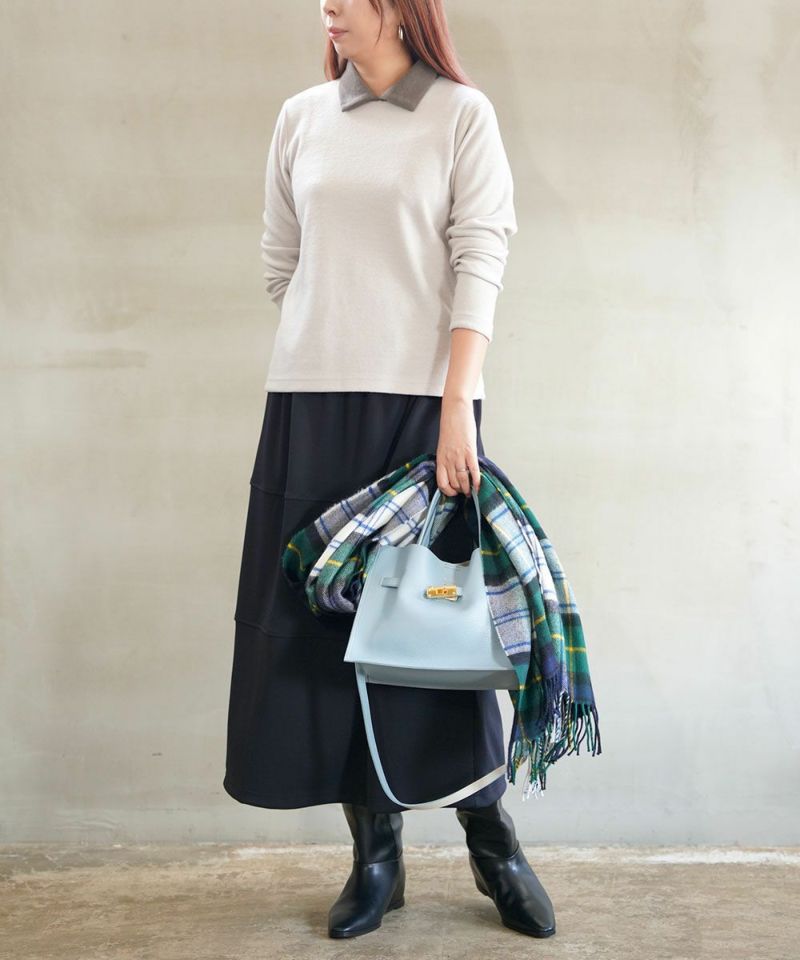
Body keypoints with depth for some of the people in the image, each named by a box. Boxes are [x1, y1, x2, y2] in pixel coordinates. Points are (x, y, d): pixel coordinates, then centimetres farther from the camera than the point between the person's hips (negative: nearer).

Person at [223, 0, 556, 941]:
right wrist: (327, 342, 14)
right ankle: (375, 852, 15)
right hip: (312, 401, 4)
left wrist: (457, 405, -14)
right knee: (325, 616, 3)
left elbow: (479, 262, -6)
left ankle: (490, 837, 18)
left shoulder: (462, 114, 2)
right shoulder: (301, 118, 12)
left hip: (424, 400, -3)